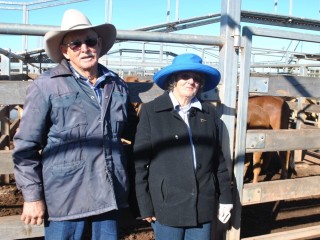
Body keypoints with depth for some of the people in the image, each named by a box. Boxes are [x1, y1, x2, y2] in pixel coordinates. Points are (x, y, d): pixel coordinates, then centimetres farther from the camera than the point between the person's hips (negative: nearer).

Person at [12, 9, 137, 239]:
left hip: (109, 196, 4)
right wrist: (32, 196, -6)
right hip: (66, 198, -4)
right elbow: (25, 147, -4)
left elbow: (133, 130, 21)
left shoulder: (117, 85, 8)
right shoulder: (46, 86, -5)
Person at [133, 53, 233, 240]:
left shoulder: (208, 112, 6)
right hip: (167, 205, -3)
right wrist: (145, 205, -6)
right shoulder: (151, 111, -5)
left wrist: (226, 196, 9)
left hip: (204, 205, 3)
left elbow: (218, 158, 10)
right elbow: (140, 161, -5)